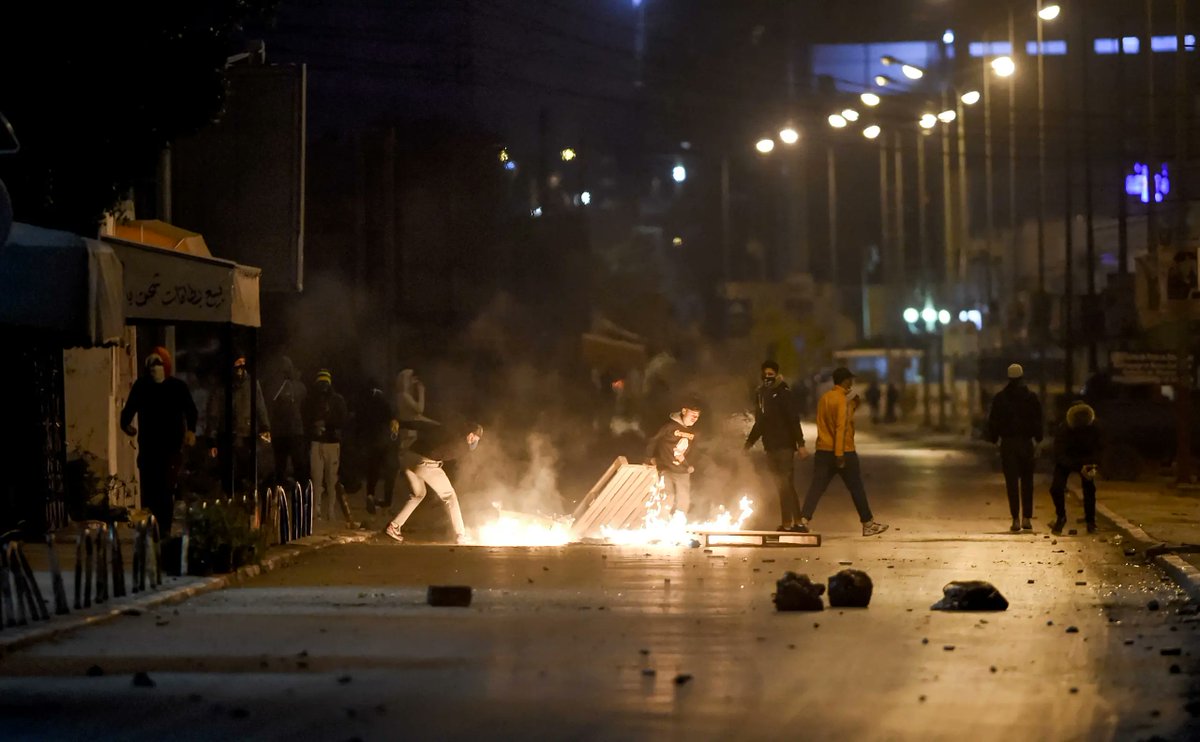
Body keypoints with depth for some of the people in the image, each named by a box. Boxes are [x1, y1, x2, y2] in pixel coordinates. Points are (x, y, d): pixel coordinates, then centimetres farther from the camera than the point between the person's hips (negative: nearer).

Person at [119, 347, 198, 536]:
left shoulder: (177, 387, 3)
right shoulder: (141, 386, 8)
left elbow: (190, 411, 1)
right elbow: (129, 409, 9)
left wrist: (191, 430, -17)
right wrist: (126, 424, -13)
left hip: (171, 448, -2)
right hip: (147, 448, 2)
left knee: (167, 490, -6)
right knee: (148, 491, 1)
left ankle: (165, 528, -2)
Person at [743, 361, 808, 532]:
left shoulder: (784, 394, -8)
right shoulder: (761, 394, 14)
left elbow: (794, 420, -13)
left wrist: (800, 444, -19)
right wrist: (749, 442, 20)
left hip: (785, 446, -7)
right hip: (770, 447, 7)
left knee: (785, 485, -7)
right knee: (784, 486, 8)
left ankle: (787, 523, -6)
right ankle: (796, 521, 13)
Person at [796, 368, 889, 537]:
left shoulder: (824, 398, 12)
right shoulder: (842, 400, -13)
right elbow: (841, 427, -21)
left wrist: (853, 405, 20)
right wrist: (839, 454, -23)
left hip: (823, 451, 6)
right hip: (843, 452, -6)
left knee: (816, 487, -1)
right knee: (856, 488, 6)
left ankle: (803, 520, -16)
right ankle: (868, 524, 15)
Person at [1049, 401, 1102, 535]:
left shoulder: (1094, 429, -23)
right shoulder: (1062, 431, -30)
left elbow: (1098, 449, -12)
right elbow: (1060, 456, -30)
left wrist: (1093, 465, -32)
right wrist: (1079, 467, -43)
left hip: (1086, 461, 2)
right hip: (1065, 461, -1)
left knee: (1089, 488, -11)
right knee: (1056, 488, -16)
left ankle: (1090, 521, 5)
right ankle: (1060, 516, 8)